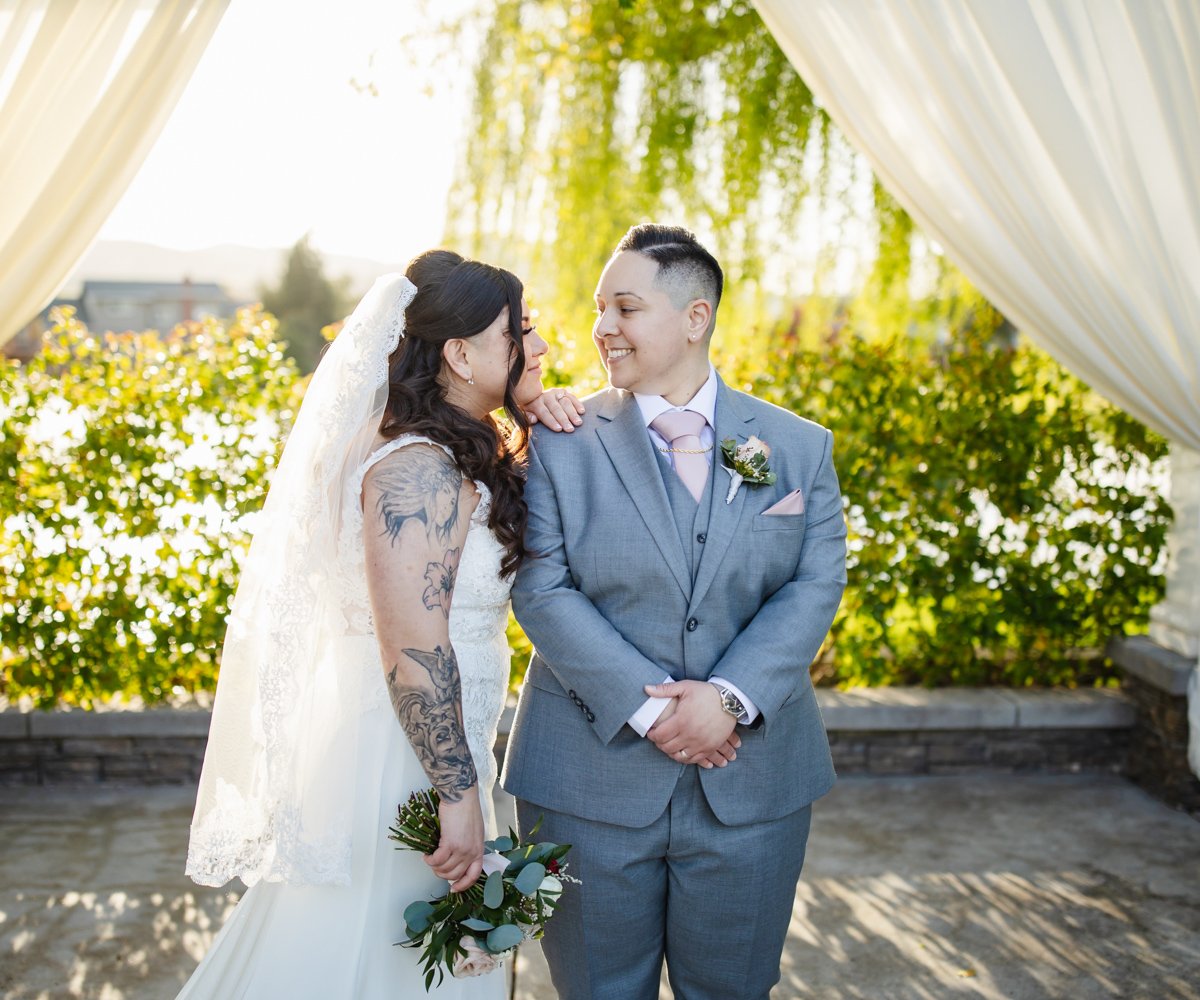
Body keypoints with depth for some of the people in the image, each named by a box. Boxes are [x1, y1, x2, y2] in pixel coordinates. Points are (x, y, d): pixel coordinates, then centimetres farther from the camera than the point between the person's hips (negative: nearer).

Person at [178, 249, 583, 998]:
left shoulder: (464, 455, 7)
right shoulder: (418, 467, -22)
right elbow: (412, 648, -26)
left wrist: (537, 416, 5)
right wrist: (458, 793, -23)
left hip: (436, 749, 9)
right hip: (399, 762, -9)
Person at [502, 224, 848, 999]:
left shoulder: (799, 447, 4)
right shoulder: (561, 444, -1)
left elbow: (816, 585, -3)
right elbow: (542, 590, -8)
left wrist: (730, 698, -17)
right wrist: (644, 707, -17)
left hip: (752, 786, 2)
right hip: (591, 779, -1)